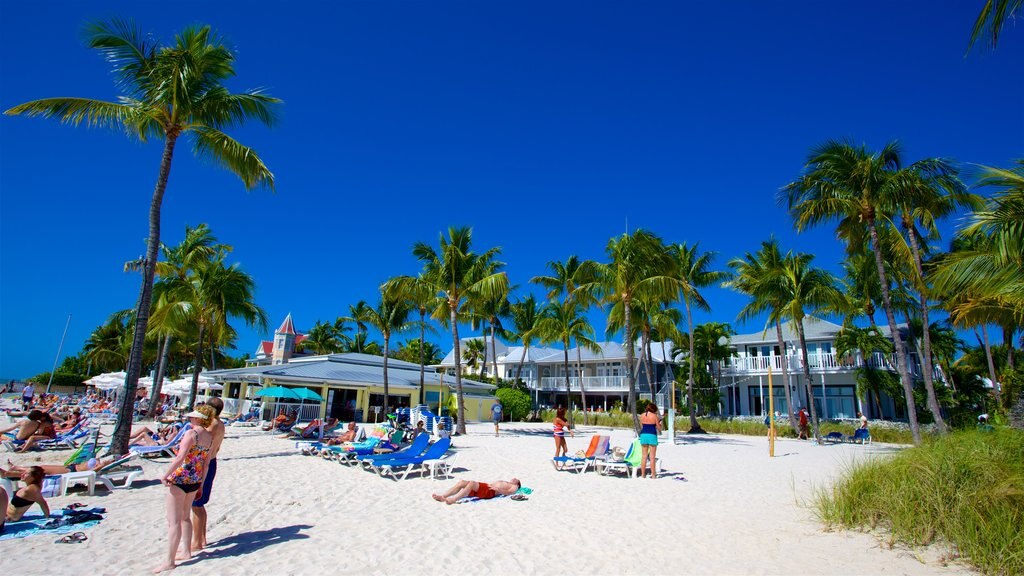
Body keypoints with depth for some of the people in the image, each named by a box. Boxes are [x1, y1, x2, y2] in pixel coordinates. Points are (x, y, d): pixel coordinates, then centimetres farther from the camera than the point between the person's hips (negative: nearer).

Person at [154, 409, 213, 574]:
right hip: (195, 480, 8)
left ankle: (169, 561, 5)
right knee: (185, 517, 22)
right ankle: (186, 552, 30)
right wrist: (201, 484, 16)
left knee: (174, 521, -1)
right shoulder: (209, 437, 6)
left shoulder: (191, 433, -16)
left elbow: (180, 457, -26)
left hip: (180, 479, -8)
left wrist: (165, 476, -18)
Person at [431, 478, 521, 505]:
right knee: (462, 482, -13)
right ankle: (443, 496, -22)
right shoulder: (503, 482, 40)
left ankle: (453, 499, -46)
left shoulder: (514, 487, 17)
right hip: (484, 486, 8)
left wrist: (497, 489, -18)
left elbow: (507, 492, -5)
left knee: (471, 483, -34)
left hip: (489, 491, -8)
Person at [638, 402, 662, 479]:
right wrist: (660, 423, 19)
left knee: (644, 456, 10)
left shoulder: (642, 416, 6)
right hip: (652, 435, -4)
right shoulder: (654, 416, -5)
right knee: (652, 457, 3)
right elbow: (659, 428, -1)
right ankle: (653, 474, 7)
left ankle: (643, 474, 12)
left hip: (643, 435, 4)